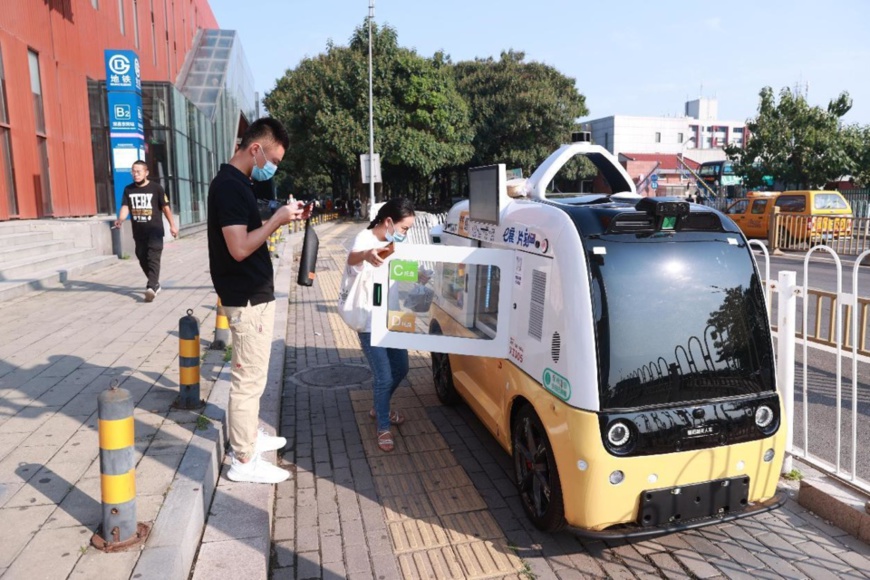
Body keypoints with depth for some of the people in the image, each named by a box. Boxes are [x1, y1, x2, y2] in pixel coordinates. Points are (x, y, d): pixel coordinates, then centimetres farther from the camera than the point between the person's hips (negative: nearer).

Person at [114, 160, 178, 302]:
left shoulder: (156, 188, -4)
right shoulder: (128, 189, 7)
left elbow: (165, 207, 0)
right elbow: (125, 207, 1)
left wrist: (172, 225, 0)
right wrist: (120, 219, -19)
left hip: (155, 230, -5)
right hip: (138, 231, 5)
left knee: (153, 258, -13)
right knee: (143, 258, 12)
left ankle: (151, 287, -22)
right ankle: (155, 283, 28)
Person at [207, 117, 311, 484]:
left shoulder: (237, 183, 13)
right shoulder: (229, 185, -19)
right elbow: (239, 248, -26)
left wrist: (283, 218, 5)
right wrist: (277, 219, -18)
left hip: (254, 295, 10)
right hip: (247, 299, -10)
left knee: (251, 376, 20)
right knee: (248, 378, -2)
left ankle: (249, 437, 35)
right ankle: (243, 461, 8)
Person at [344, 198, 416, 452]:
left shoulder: (393, 242, 6)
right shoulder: (365, 239, -19)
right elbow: (352, 258, -44)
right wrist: (366, 254, -67)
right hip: (370, 323, -8)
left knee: (400, 369, 16)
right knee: (384, 377, -5)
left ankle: (379, 409, 39)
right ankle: (383, 428, 15)